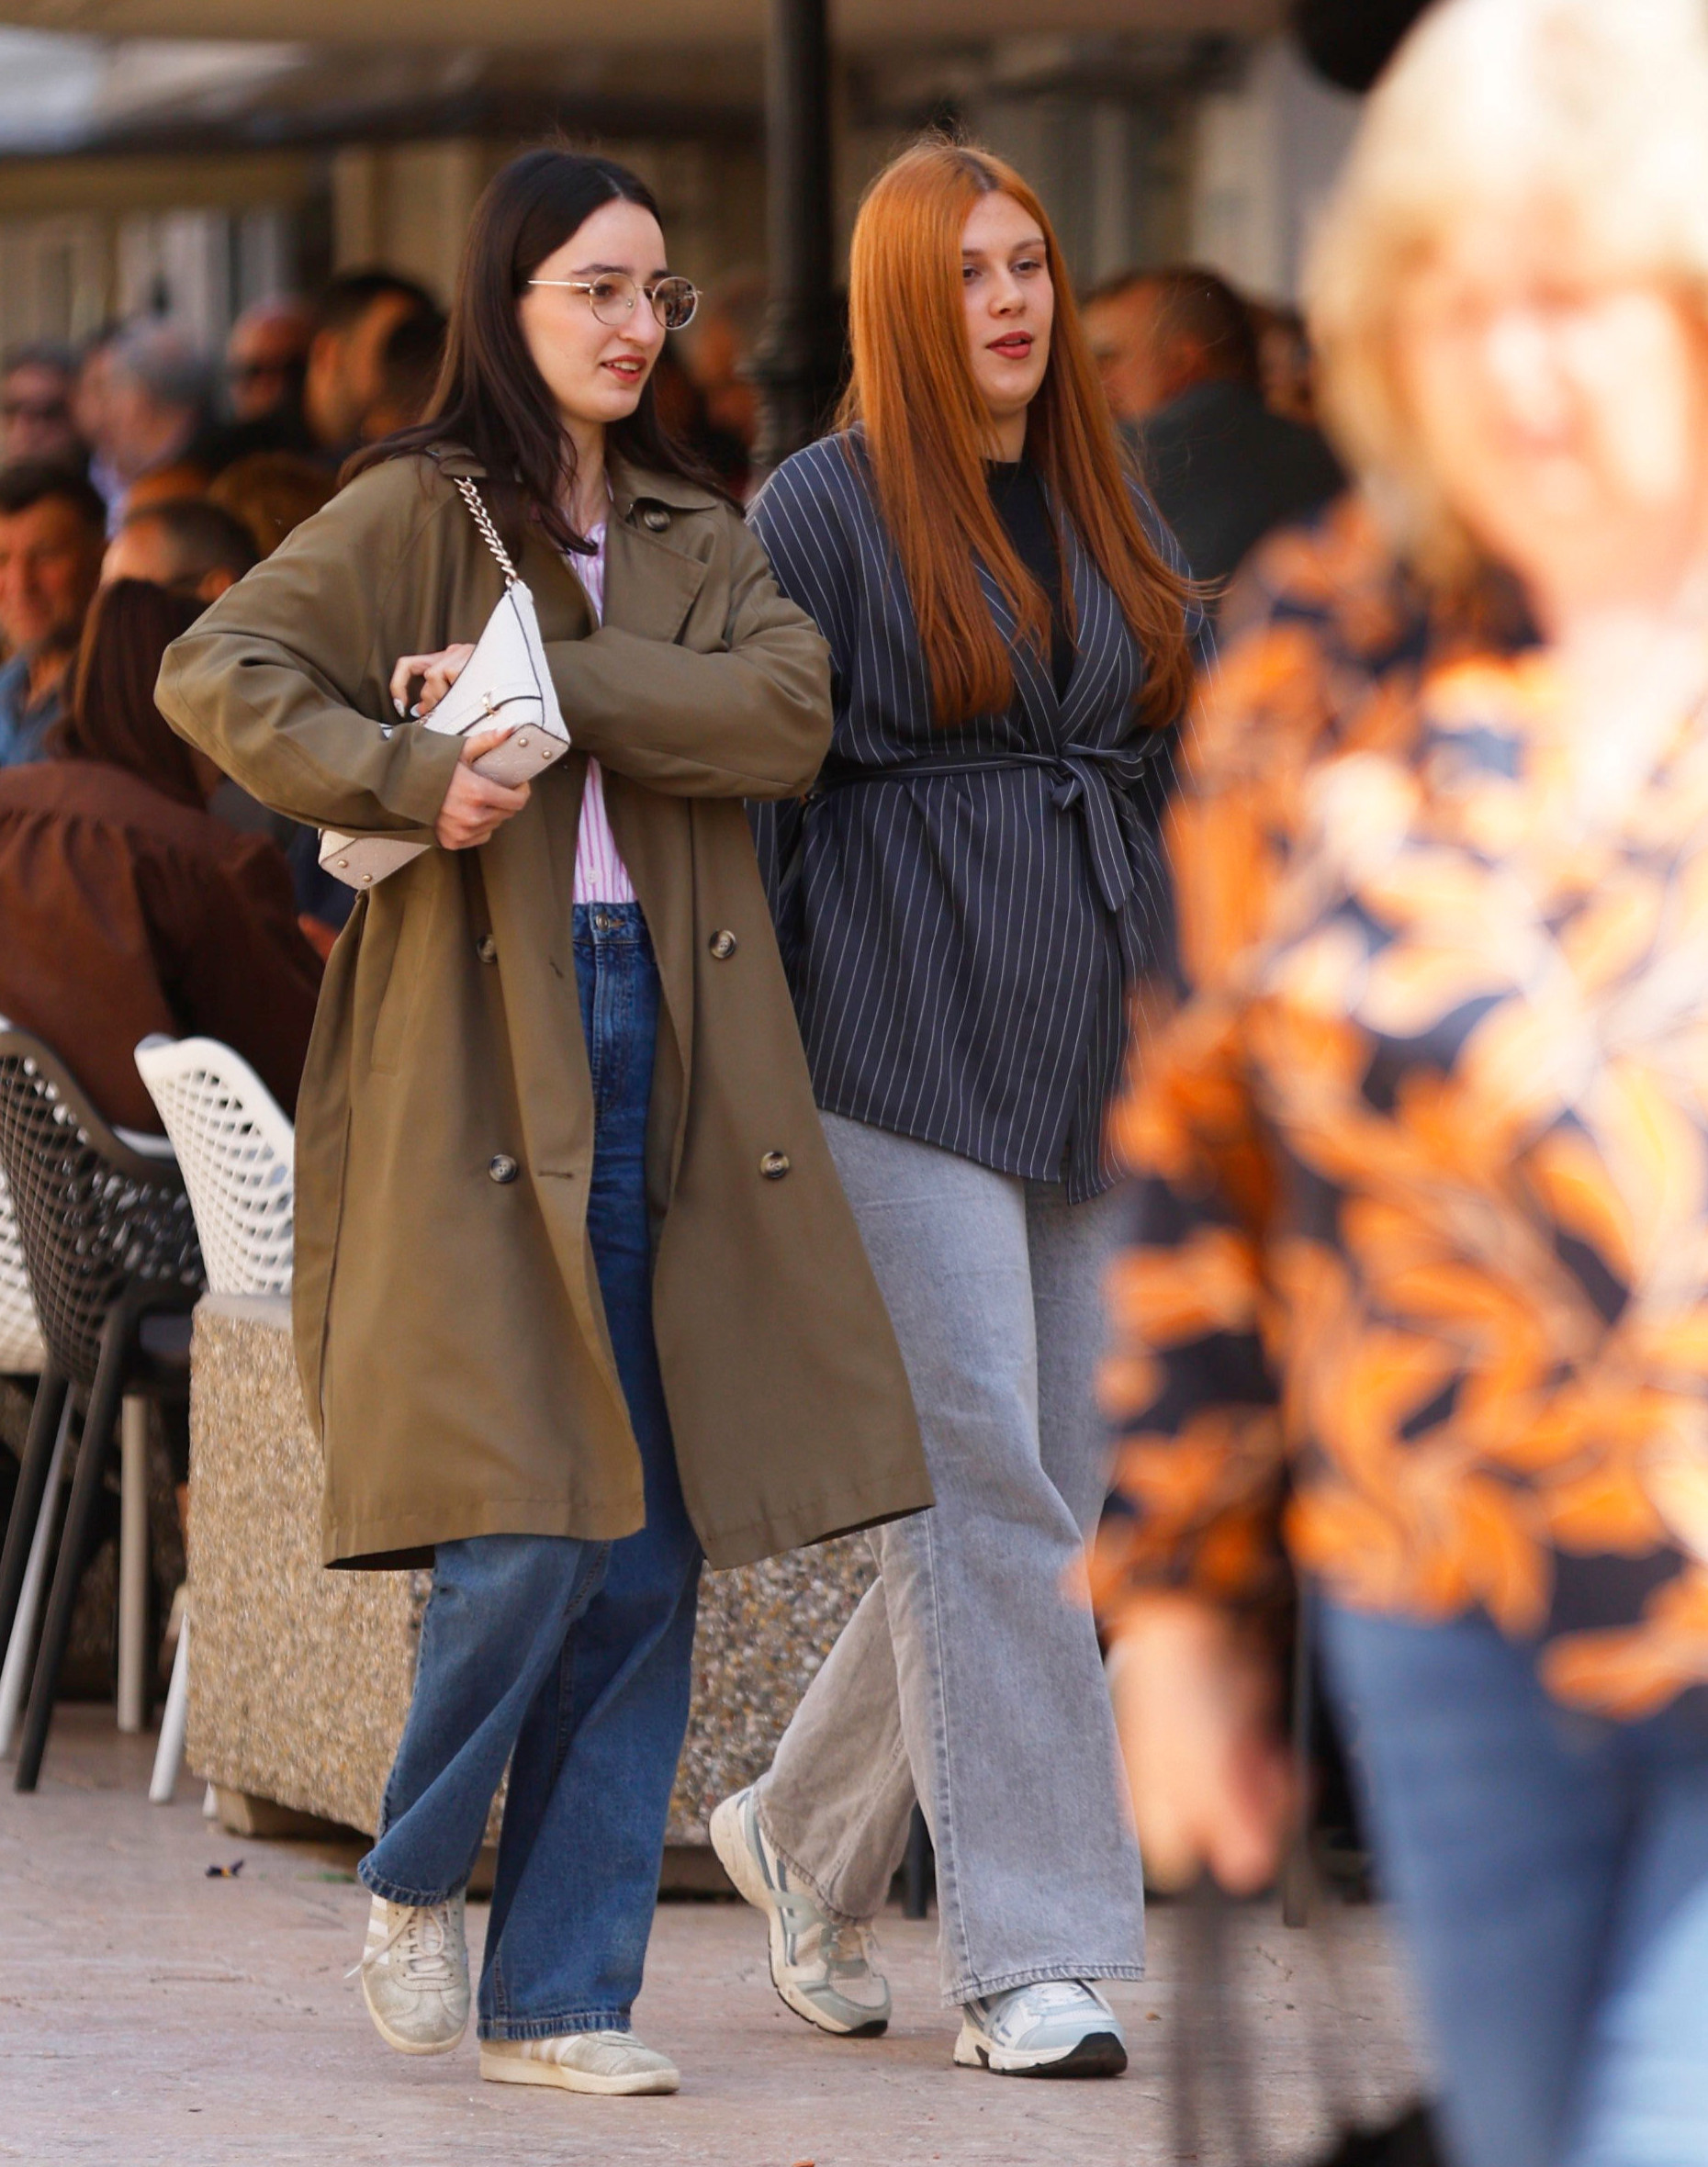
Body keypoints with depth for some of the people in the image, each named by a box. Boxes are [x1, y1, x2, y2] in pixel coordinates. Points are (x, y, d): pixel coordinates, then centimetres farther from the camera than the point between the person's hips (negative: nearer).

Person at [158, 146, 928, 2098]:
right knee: (528, 1534, -13)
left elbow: (789, 713, -3)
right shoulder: (417, 518, 3)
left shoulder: (700, 544, 17)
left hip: (665, 1054, 5)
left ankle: (560, 1992, 8)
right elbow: (216, 673, -9)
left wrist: (548, 682, -13)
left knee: (649, 1560, 1)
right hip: (478, 1056, -5)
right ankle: (413, 1883, 13)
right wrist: (407, 775, -22)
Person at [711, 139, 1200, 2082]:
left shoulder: (1098, 512, 15)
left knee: (1042, 1497, 7)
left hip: (1079, 1060, 6)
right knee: (981, 1489, -9)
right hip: (903, 1048, -6)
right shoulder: (825, 510, -3)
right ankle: (1030, 1959, -7)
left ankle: (805, 1833, 27)